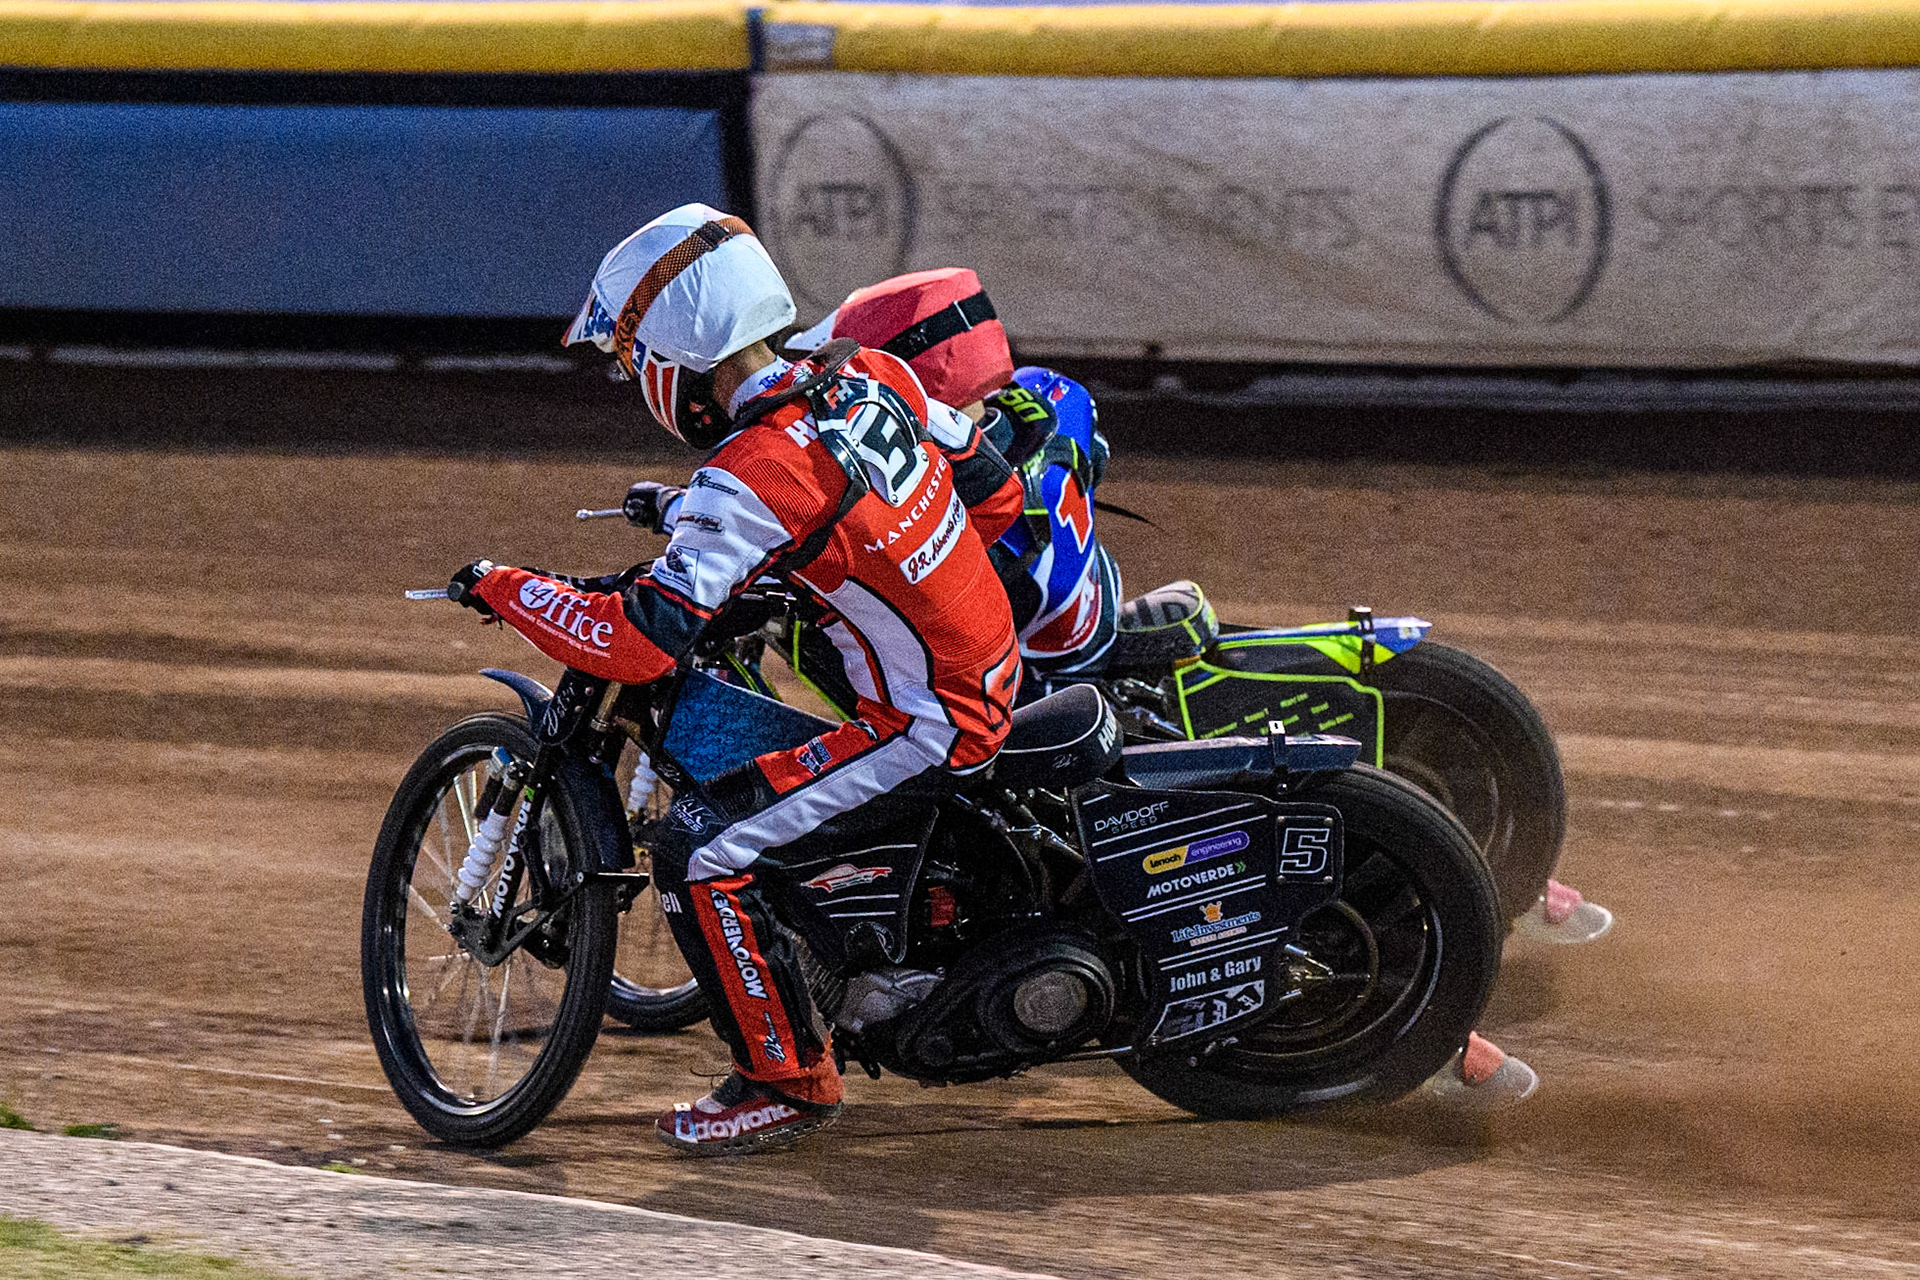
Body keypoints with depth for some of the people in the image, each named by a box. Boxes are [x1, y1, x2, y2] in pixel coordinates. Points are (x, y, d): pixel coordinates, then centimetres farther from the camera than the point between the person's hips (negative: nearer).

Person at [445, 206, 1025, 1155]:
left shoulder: (755, 478, -23)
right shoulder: (874, 377, 0)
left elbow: (640, 639, -25)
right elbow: (996, 492, 12)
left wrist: (504, 588, -12)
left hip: (926, 727, -9)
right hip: (997, 673, 9)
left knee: (700, 851, -11)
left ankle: (789, 1079, -1)